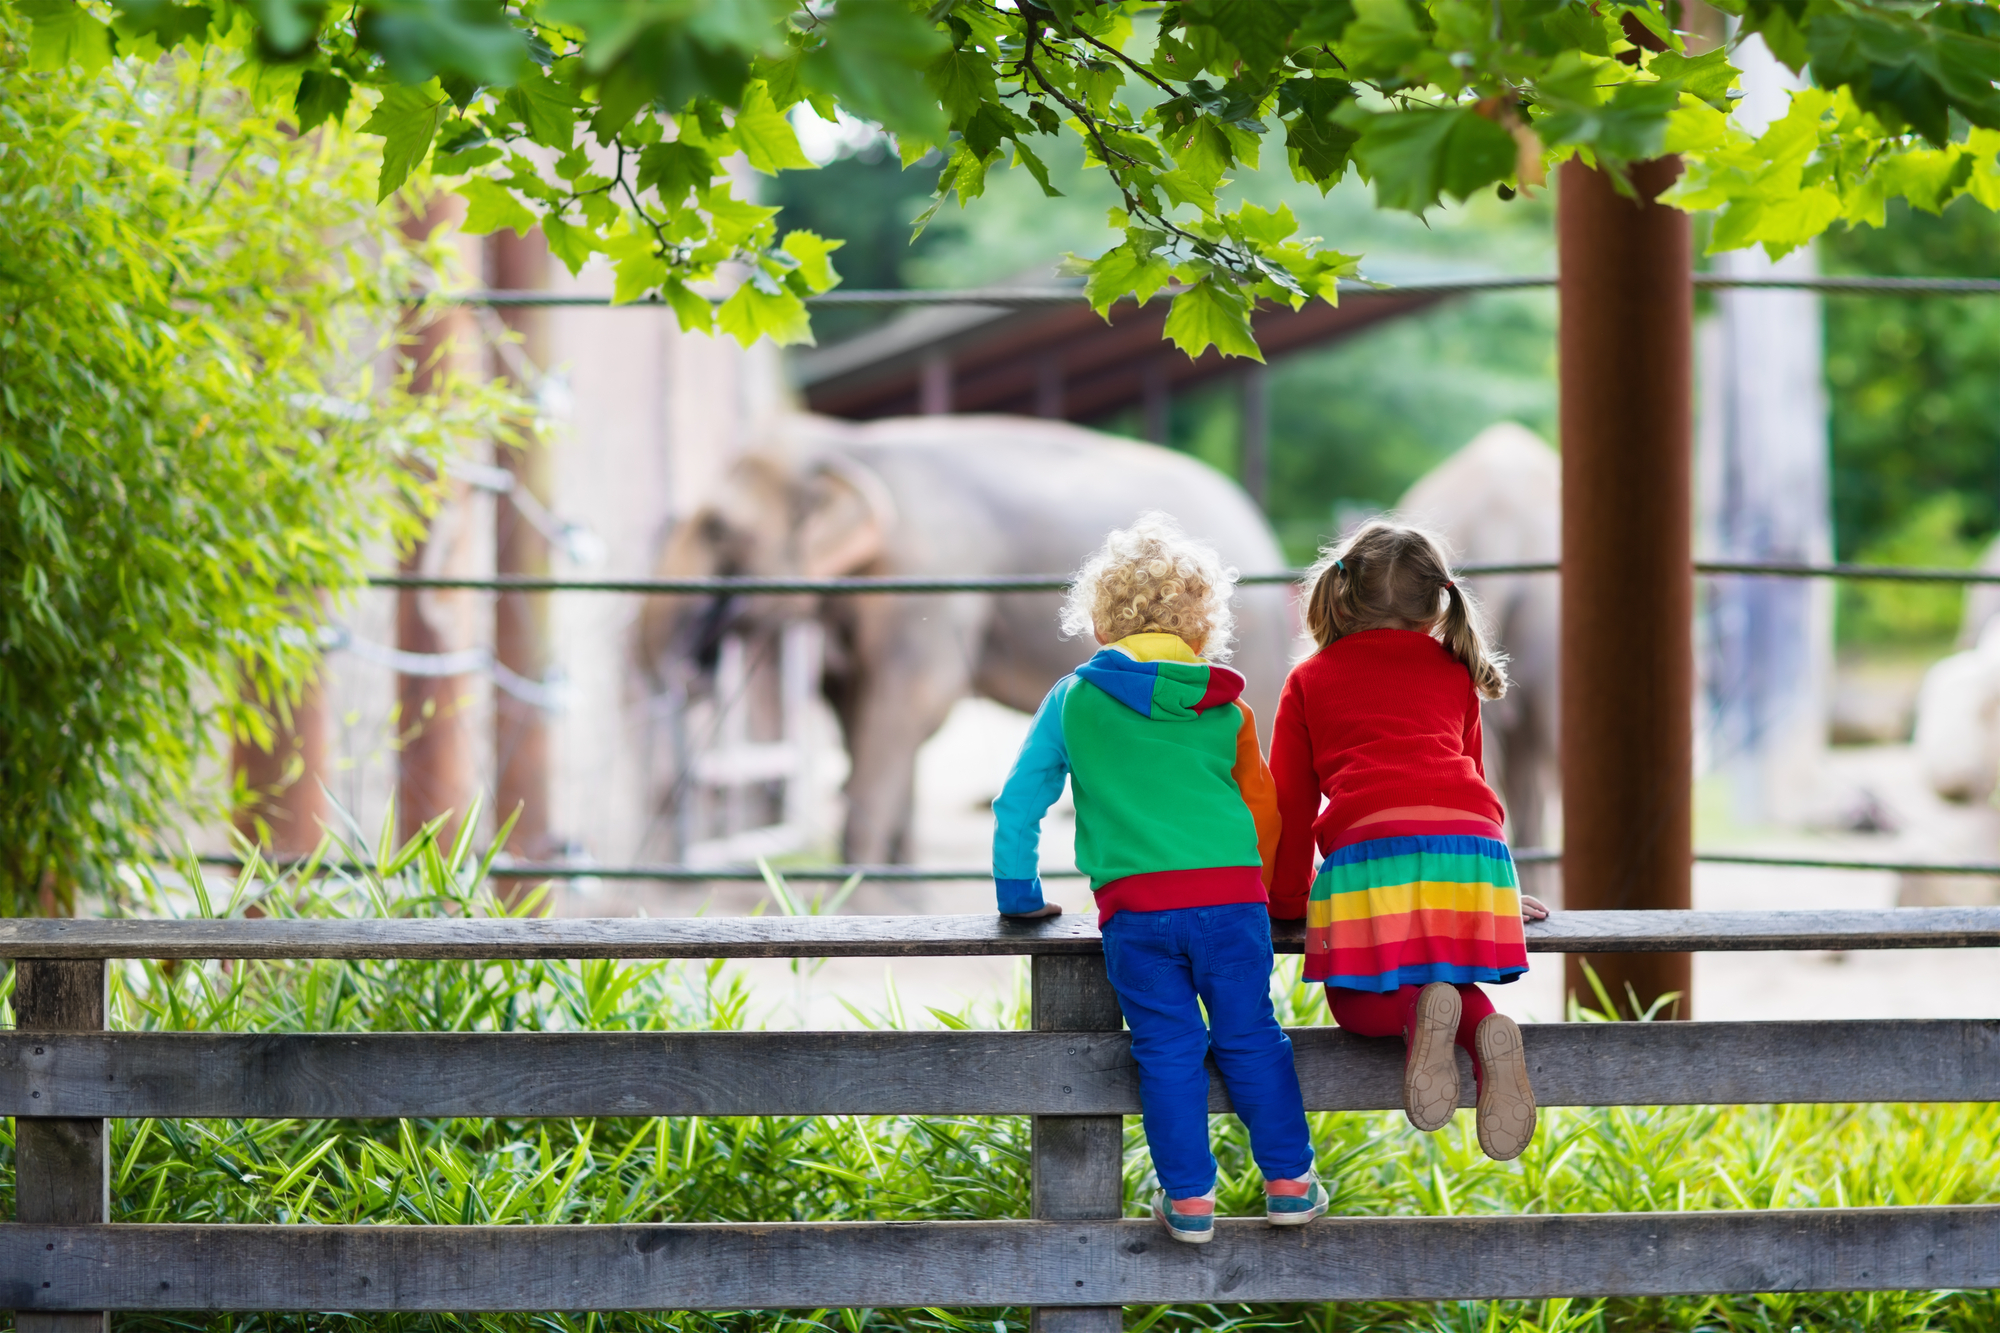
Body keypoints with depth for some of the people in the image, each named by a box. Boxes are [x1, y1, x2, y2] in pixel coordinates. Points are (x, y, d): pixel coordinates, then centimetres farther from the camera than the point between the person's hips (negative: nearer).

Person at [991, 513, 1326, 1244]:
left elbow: (1019, 802, 13)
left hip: (1135, 908, -1)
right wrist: (1257, 893, 35)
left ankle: (1188, 1197, 7)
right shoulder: (1227, 710, 12)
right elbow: (1263, 810, 20)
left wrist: (1019, 894, 23)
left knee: (1168, 1048, 6)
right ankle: (1287, 1183, 16)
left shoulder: (1072, 699, 10)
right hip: (1231, 890, 1)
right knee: (1250, 1036, 11)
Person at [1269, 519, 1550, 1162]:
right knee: (1448, 982, 21)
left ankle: (1419, 1013, -23)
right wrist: (1492, 884, 50)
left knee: (1358, 1003, 14)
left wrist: (1288, 896, 33)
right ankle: (1482, 1025, -17)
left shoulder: (1309, 680, 22)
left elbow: (1290, 802, 21)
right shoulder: (1454, 675, 29)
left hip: (1370, 849, -2)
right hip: (1473, 845, 3)